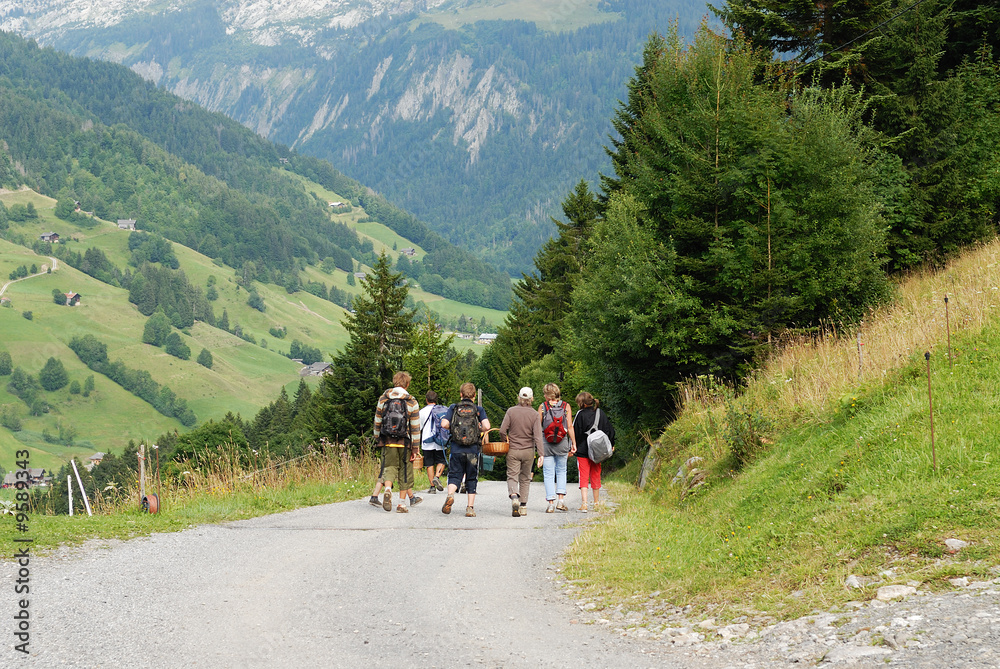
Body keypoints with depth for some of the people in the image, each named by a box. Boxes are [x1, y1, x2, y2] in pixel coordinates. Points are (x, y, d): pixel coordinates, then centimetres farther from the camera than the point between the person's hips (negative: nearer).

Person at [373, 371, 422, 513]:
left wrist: (377, 438, 23)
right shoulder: (411, 402, -3)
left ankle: (387, 490, -22)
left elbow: (377, 422, 9)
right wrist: (416, 448, 0)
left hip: (388, 442, 1)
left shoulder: (383, 399, 3)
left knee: (389, 468, 8)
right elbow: (415, 427, -4)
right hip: (405, 442, -1)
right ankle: (401, 504, 10)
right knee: (405, 471, 9)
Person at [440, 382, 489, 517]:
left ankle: (450, 495, -23)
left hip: (456, 449, 0)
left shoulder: (453, 408, 4)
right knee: (471, 479, 9)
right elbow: (486, 426, -10)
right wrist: (479, 430, 12)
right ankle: (470, 508, 7)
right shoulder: (478, 409, 2)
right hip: (473, 450, 0)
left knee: (454, 475, 6)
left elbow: (444, 424, -6)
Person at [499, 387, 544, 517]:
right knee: (525, 478, 15)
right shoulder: (534, 414, -6)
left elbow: (502, 430, -8)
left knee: (512, 476, 0)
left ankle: (514, 496, -28)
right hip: (528, 451, 1)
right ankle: (523, 506, 17)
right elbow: (538, 436, -12)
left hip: (512, 450, -1)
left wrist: (506, 441, 13)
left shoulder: (511, 411, -6)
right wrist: (540, 454, -12)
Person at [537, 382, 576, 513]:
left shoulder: (542, 407, -2)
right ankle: (561, 500, 4)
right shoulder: (566, 406, 1)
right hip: (562, 443, 1)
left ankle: (551, 503, 0)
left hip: (546, 443, -1)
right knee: (561, 472, 16)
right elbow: (569, 427, -2)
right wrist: (573, 444, 3)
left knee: (548, 474, 4)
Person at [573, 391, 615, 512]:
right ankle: (596, 503, 25)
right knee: (596, 477, 16)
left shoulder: (581, 414, -11)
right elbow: (610, 431, 8)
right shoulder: (602, 414, 3)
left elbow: (575, 433, -10)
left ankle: (584, 503, -14)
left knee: (583, 477, -2)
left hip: (582, 451, -4)